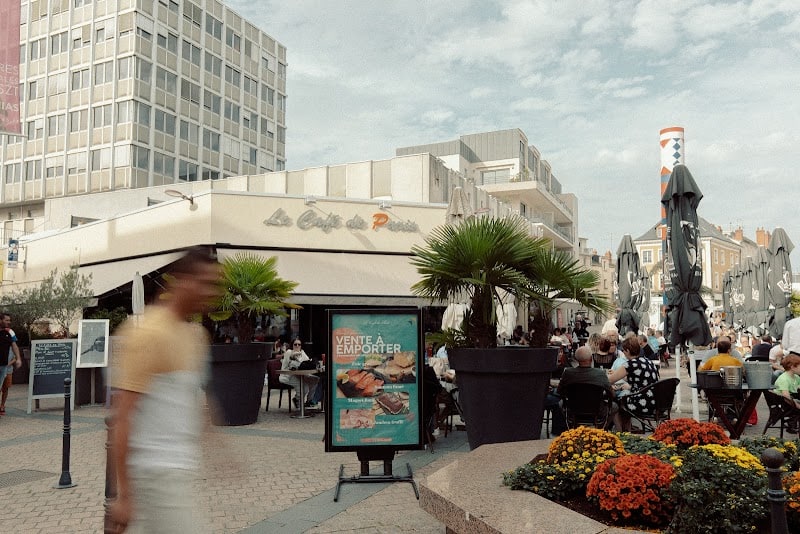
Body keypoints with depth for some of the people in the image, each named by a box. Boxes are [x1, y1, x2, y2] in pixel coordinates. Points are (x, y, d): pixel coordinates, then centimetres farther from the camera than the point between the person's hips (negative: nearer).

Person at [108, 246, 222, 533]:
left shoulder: (197, 334, 9)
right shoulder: (148, 334, -17)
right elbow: (123, 417, -19)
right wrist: (124, 495, -19)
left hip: (185, 468, 8)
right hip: (158, 473, -8)